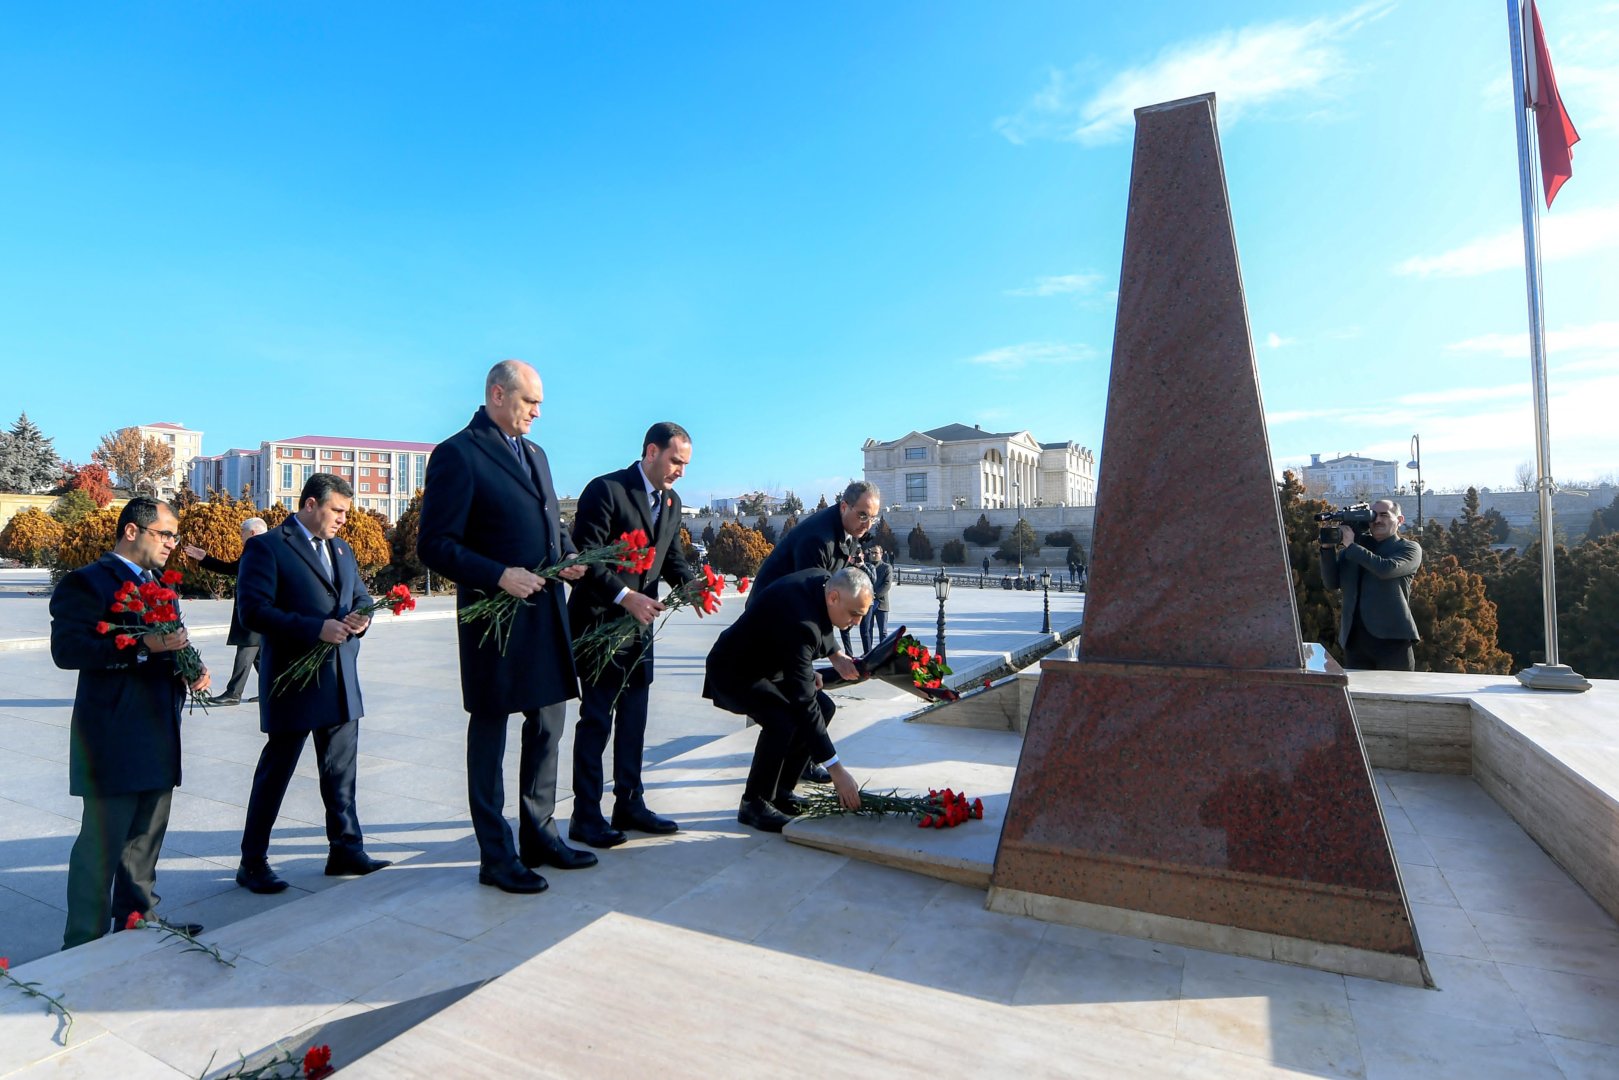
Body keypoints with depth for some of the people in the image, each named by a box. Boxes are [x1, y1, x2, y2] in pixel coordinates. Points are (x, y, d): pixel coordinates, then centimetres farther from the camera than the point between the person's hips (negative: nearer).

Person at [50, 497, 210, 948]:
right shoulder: (87, 583, -9)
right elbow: (67, 650, -20)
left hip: (158, 735, 8)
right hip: (113, 737, -8)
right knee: (102, 844, 0)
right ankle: (85, 942, 13)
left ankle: (140, 918, 31)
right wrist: (143, 646, -28)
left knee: (146, 838, 18)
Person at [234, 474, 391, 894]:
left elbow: (361, 597, 20)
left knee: (342, 771, 11)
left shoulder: (342, 549, 17)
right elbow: (253, 610, -16)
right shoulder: (267, 547, -6)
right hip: (294, 681, -6)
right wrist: (316, 628, -24)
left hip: (341, 681, 7)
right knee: (275, 772, 6)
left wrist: (359, 618, -4)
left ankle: (346, 850, 21)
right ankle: (252, 863, 20)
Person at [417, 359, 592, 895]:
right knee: (489, 734, 7)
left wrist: (569, 557, 2)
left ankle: (539, 835, 32)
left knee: (547, 727, 16)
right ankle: (496, 855, 21)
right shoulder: (457, 454, -9)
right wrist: (498, 576, -23)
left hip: (546, 614, 8)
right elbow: (434, 545, -13)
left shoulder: (535, 454, 15)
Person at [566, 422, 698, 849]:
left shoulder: (671, 502, 9)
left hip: (639, 621, 8)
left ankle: (629, 803, 26)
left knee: (634, 717, 13)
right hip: (599, 620, -7)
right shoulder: (606, 490, -15)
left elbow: (673, 558, 10)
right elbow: (584, 557, -18)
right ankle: (585, 816, 12)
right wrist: (625, 596, -26)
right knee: (596, 718, 0)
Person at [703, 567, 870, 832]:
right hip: (733, 671, -9)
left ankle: (780, 792, 11)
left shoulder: (822, 579, -13)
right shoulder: (799, 622, -38)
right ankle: (754, 803, -9)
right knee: (782, 719, -31)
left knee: (824, 708, 1)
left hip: (765, 664, 10)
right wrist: (836, 769, -36)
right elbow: (803, 701, -38)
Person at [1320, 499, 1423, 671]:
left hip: (1392, 638, -3)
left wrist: (1351, 546, -12)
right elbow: (1331, 582, 7)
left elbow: (1386, 569, -17)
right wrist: (1328, 548, -4)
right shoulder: (1353, 548, 15)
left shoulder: (1409, 548, 4)